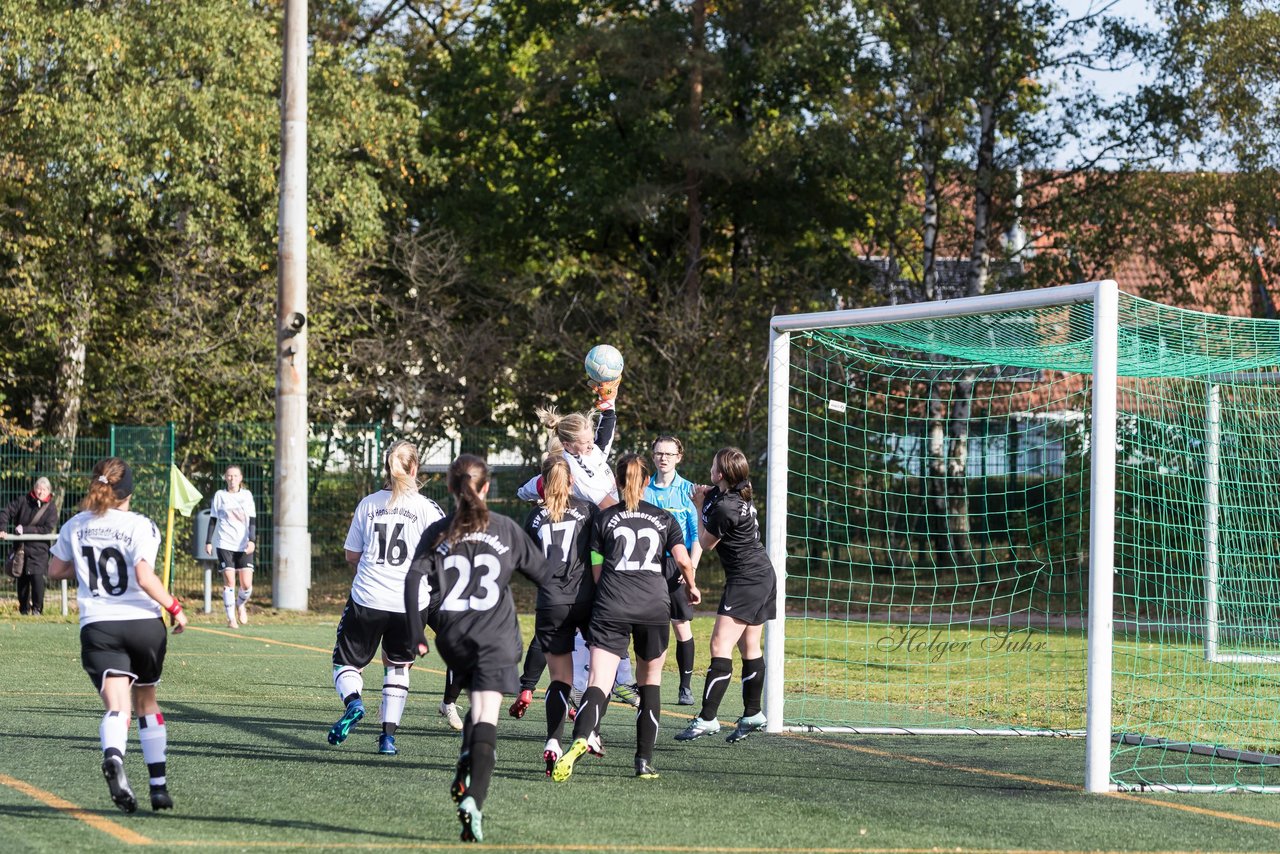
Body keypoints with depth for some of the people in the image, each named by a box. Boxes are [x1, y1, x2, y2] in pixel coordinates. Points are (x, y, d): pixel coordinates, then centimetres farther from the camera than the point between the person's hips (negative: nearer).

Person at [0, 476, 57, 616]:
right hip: (21, 547, 2)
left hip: (39, 548, -2)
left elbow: (47, 529, -11)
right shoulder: (22, 501, 3)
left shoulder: (51, 509, -2)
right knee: (22, 578, 7)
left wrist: (24, 530, -17)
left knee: (37, 577, -16)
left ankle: (37, 608, -3)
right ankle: (24, 608, 21)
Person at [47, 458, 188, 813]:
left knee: (117, 707, -11)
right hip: (144, 623, -1)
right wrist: (175, 609, -5)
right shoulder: (140, 526, -6)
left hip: (97, 627, 1)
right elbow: (145, 577, -17)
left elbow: (56, 570, 16)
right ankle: (159, 786, 20)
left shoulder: (76, 526, 6)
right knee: (147, 704, 19)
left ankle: (113, 758, -45)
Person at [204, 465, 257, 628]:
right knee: (229, 581, -9)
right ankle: (231, 618, -1)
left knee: (247, 584, -6)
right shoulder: (220, 495, 6)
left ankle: (241, 604, 25)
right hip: (225, 544, -1)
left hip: (244, 546, 1)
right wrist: (208, 541, 3)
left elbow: (252, 521, 3)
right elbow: (213, 520, 9)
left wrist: (252, 540, -10)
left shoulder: (247, 495, 8)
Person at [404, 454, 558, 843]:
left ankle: (466, 768, -1)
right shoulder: (506, 529, 5)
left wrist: (417, 634, -2)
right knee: (486, 719, -10)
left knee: (476, 705, 23)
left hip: (452, 636, 2)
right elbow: (544, 573, 9)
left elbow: (414, 580, -5)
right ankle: (473, 799, -26)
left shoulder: (437, 533, 6)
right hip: (495, 636, -2)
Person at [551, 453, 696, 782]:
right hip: (654, 605, 1)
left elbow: (597, 570, 11)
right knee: (650, 680, 19)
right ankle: (644, 761, 15)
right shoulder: (664, 519, 12)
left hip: (612, 607, -1)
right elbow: (683, 561, 4)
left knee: (598, 683, -10)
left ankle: (579, 740, -37)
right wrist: (692, 588, 24)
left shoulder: (605, 519, 12)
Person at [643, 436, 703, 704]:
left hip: (676, 565, -2)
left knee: (682, 626, -3)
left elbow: (697, 535, 2)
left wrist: (692, 566, -10)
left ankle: (686, 687, 4)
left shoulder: (687, 490, 3)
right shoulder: (643, 489, 8)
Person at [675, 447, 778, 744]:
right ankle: (752, 715, 23)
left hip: (745, 580, -10)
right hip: (763, 575, 10)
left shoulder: (724, 508, -22)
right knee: (749, 647, 16)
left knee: (720, 646, -13)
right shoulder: (741, 494, 6)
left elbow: (706, 543, -6)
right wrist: (706, 497, 9)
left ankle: (707, 718, -18)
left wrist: (701, 506, 4)